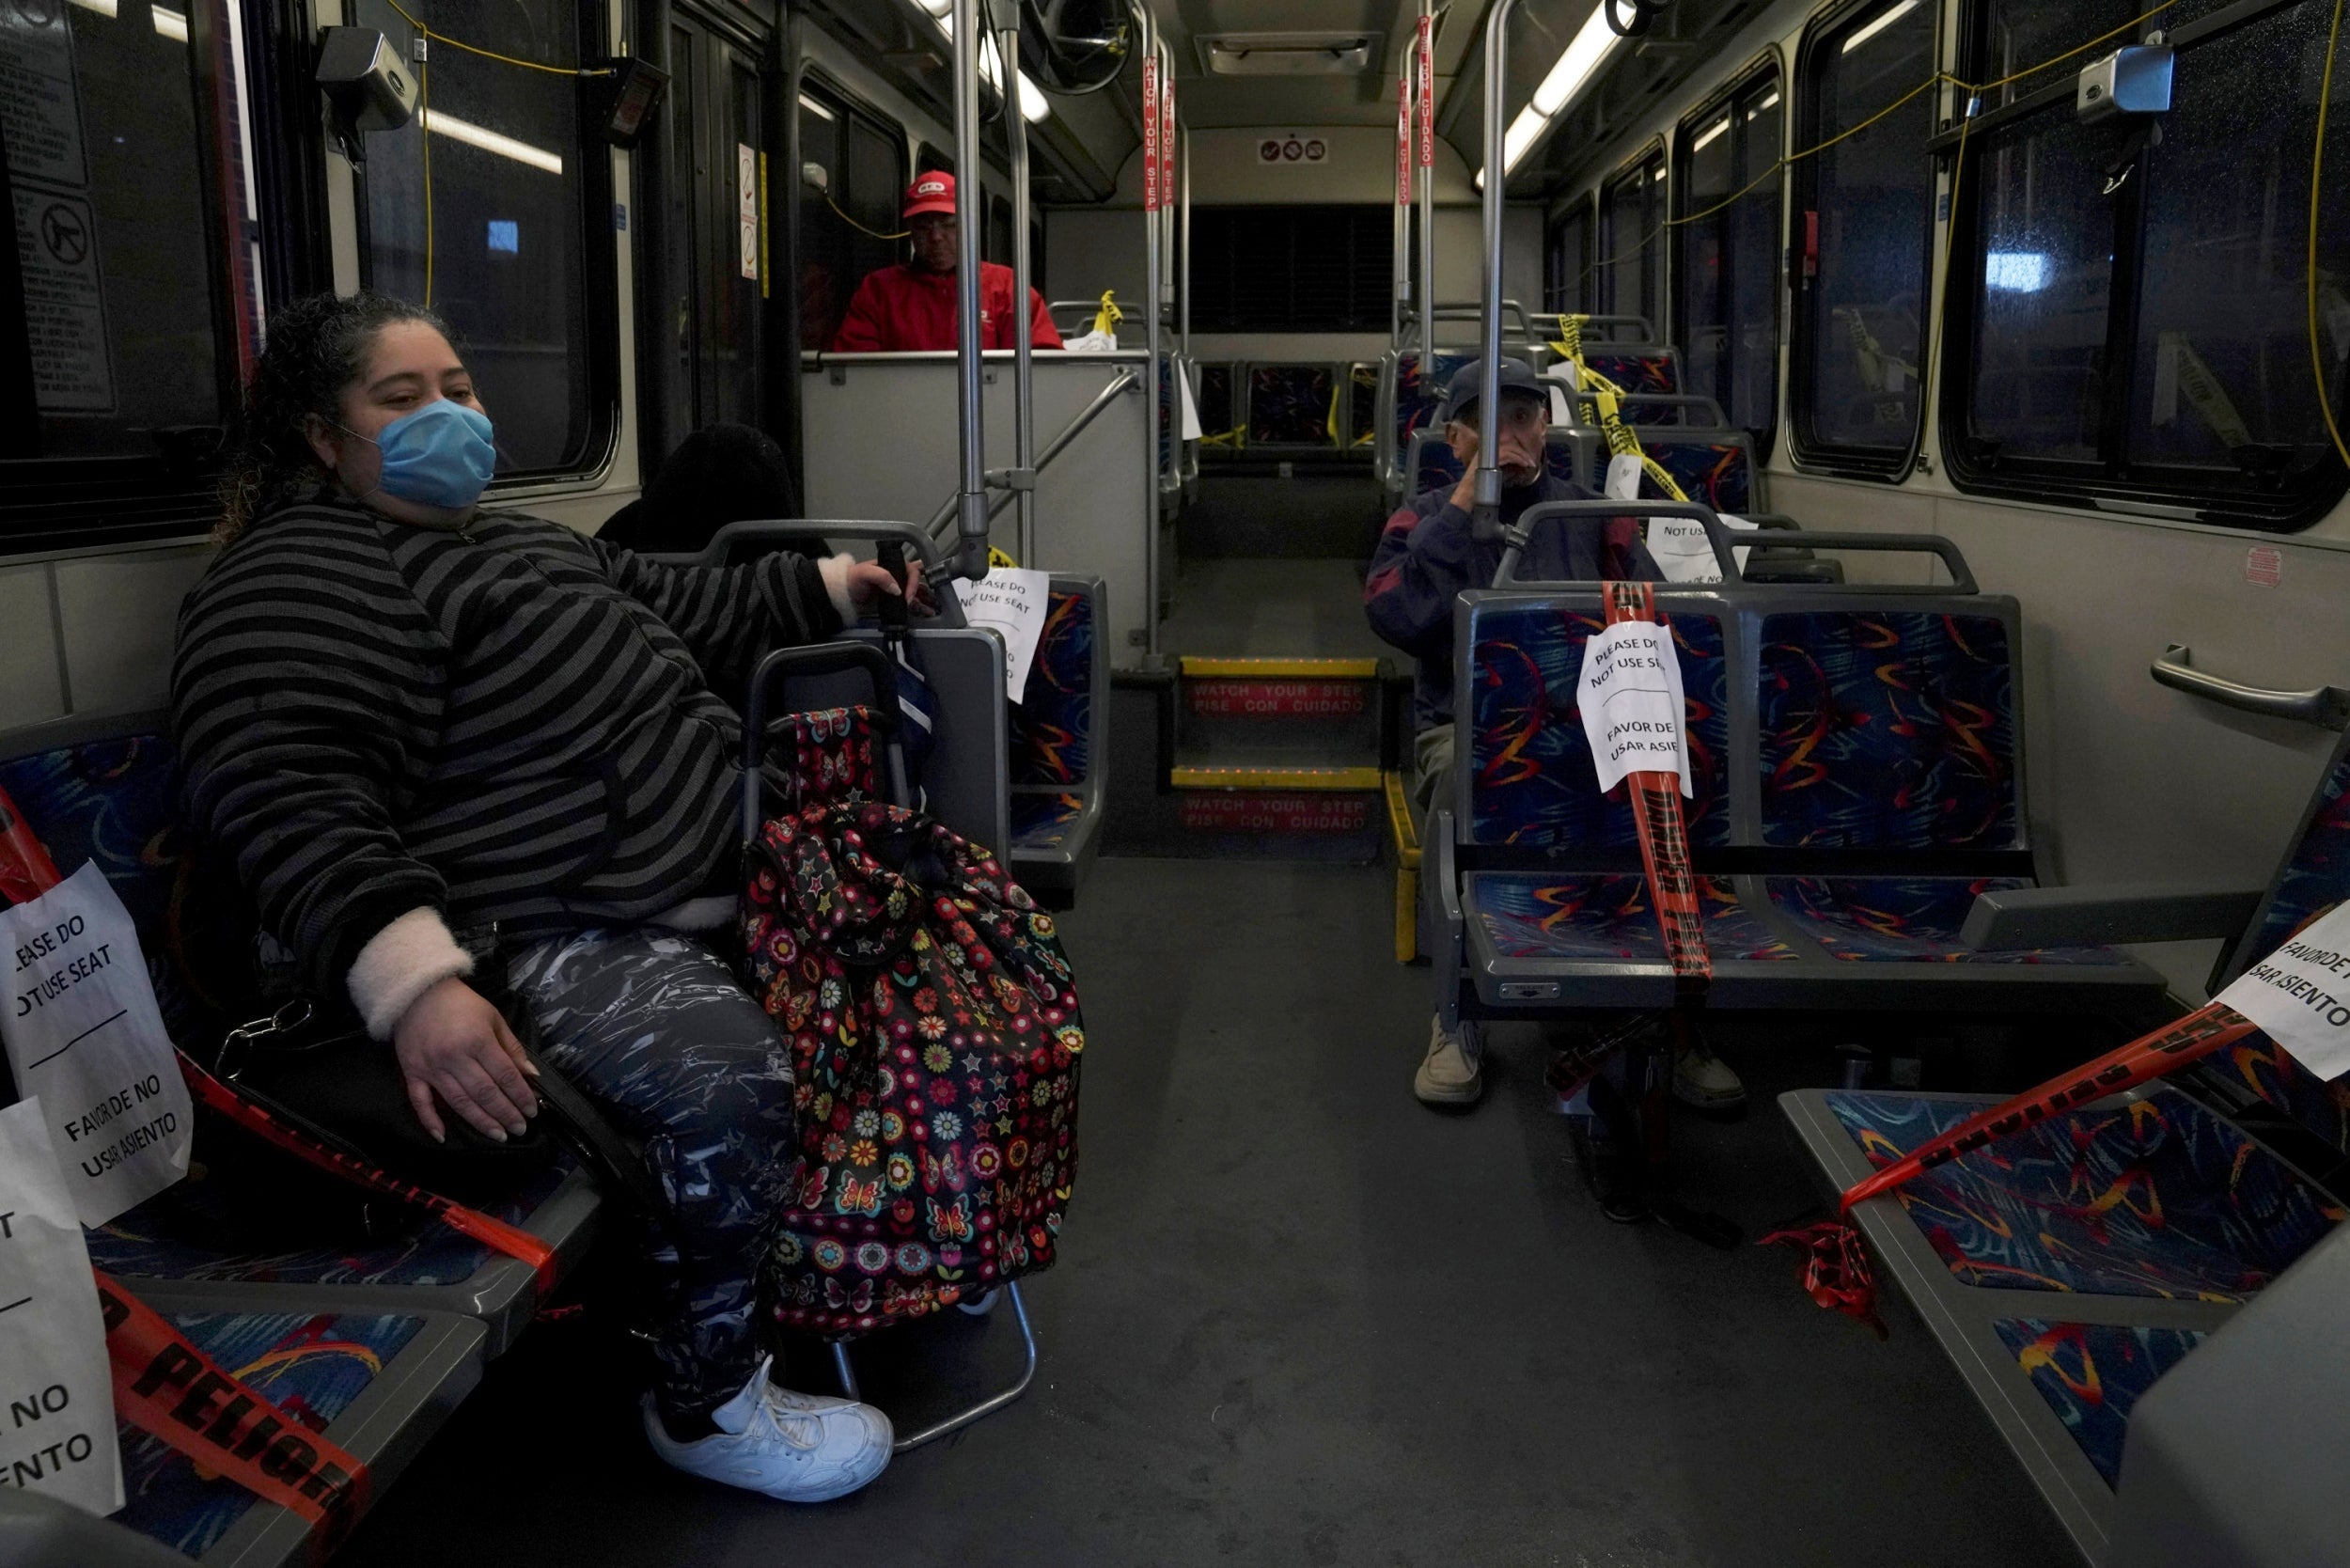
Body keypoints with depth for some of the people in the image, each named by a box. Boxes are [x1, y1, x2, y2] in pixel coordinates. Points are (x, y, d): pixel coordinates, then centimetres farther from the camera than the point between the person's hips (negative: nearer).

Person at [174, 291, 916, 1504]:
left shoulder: (504, 539, 21)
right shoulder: (294, 585, -10)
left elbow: (672, 609, 32)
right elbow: (290, 802, -24)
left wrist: (821, 587, 29)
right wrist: (411, 981, -37)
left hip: (701, 866, 11)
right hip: (549, 940, -11)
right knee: (732, 1078, -31)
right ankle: (707, 1407, -8)